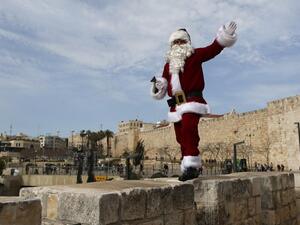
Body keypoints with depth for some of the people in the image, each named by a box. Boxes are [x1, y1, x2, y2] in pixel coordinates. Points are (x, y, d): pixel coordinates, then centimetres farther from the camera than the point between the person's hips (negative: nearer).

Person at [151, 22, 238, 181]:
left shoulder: (195, 55, 8)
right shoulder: (169, 63, 23)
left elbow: (213, 49, -4)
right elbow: (165, 80, 23)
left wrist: (225, 35, -15)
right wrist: (158, 84, 2)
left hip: (192, 101, -6)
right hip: (176, 105, 6)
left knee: (188, 131, -24)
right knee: (182, 138, 6)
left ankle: (192, 166, -23)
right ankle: (188, 168, 15)